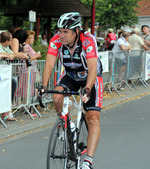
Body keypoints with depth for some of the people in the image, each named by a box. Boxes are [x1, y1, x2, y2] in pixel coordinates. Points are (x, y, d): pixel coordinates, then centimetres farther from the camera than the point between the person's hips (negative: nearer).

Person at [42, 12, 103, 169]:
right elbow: (49, 65, -26)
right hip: (70, 76, 3)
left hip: (90, 78, -3)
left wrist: (87, 89, -54)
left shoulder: (88, 40, -32)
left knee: (93, 119, -16)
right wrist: (43, 86, -42)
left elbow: (92, 68, -40)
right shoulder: (56, 41, -22)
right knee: (57, 96, -29)